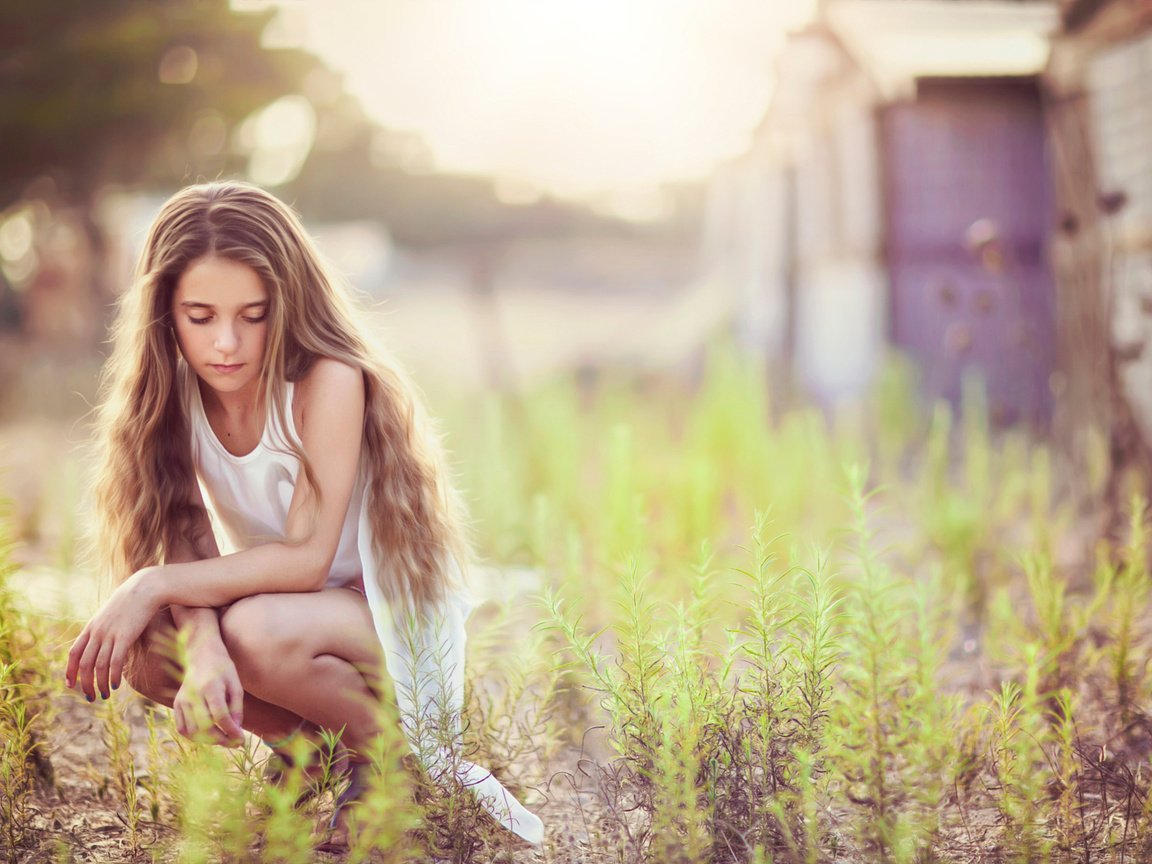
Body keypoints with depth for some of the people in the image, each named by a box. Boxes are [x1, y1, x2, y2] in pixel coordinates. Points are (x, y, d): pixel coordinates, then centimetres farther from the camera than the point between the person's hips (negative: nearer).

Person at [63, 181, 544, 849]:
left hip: (391, 615, -5)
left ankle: (412, 756, -9)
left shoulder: (328, 382, -24)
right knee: (141, 648, -22)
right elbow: (187, 542, -15)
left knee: (257, 632, -36)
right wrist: (203, 644, -36)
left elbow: (307, 558, -27)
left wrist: (155, 585, -33)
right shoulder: (174, 391, -8)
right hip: (280, 604, 6)